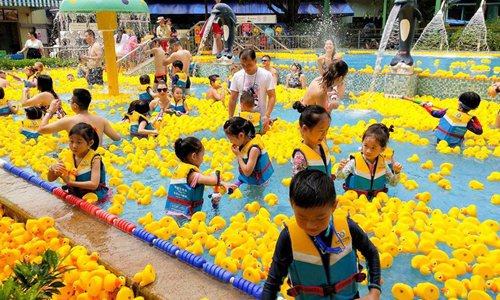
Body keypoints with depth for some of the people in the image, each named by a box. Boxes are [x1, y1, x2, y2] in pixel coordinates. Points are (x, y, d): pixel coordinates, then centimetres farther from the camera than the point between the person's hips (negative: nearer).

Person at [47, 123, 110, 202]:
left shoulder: (94, 158, -15)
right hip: (74, 195, 6)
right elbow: (51, 179, 6)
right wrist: (52, 168, -16)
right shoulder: (69, 157, 1)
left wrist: (70, 182, -29)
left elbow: (94, 184, -24)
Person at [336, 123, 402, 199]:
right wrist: (340, 169, -24)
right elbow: (340, 177, -4)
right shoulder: (355, 161, -10)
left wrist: (397, 172, -7)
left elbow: (393, 183, 11)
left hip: (377, 198, 3)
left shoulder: (383, 163, -1)